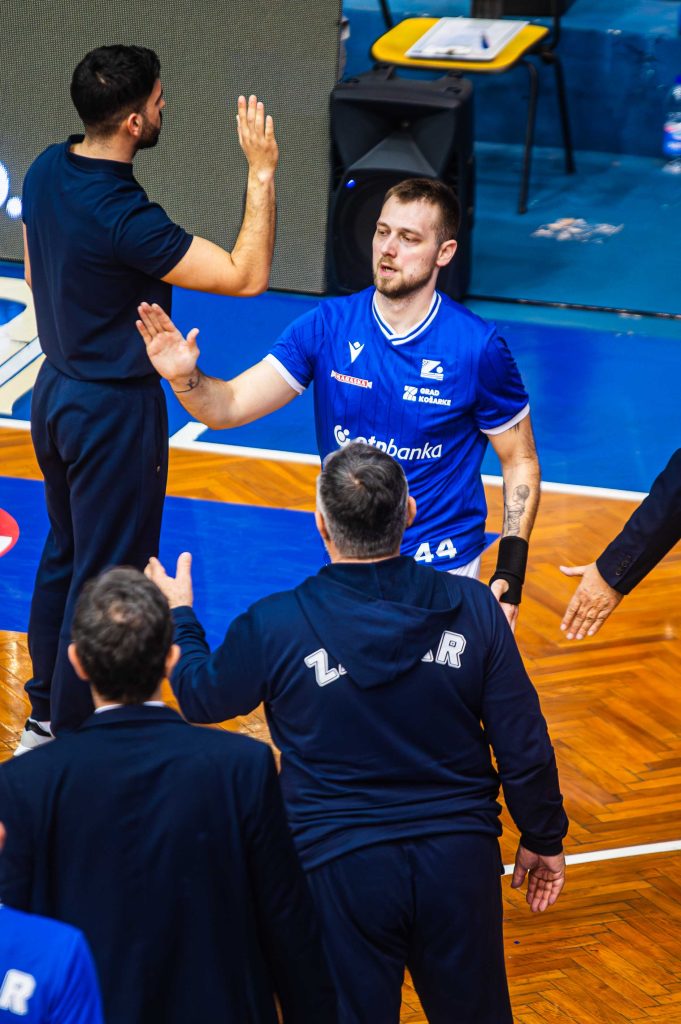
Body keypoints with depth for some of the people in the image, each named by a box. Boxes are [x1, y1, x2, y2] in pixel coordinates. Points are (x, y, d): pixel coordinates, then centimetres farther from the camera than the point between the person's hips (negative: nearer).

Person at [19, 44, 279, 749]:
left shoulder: (46, 171, -2)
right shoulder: (122, 217, -29)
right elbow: (246, 276, -27)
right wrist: (261, 173, -24)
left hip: (56, 391, 9)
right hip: (116, 411, -9)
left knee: (63, 557, 22)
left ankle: (43, 717, 34)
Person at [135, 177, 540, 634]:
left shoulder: (479, 348, -13)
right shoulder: (327, 326, -7)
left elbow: (520, 462, -3)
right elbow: (229, 407, -10)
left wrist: (512, 567, -12)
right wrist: (185, 377, -33)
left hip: (440, 568, -3)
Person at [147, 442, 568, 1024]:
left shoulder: (275, 626, -13)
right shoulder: (472, 608, -9)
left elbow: (202, 696, 7)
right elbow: (525, 750, -4)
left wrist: (179, 616, 26)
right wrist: (544, 840, 12)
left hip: (342, 865, -2)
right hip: (460, 855, 2)